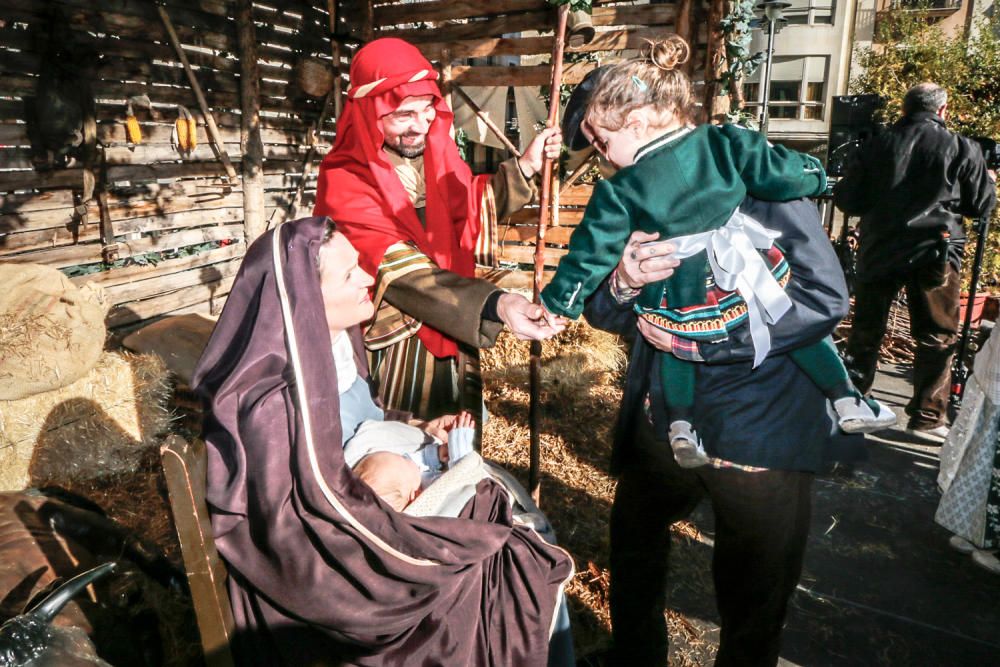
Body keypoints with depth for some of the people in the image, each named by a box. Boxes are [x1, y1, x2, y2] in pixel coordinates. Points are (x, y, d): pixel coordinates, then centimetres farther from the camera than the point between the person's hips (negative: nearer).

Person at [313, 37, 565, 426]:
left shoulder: (434, 149, -4)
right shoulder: (345, 185, -22)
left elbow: (468, 206, 15)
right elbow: (404, 272, -32)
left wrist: (525, 167, 2)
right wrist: (494, 305, -44)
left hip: (453, 337, 6)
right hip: (395, 347, -5)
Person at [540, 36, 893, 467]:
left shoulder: (618, 193, -9)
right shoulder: (723, 143, -5)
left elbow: (591, 255, -5)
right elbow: (781, 173, 1)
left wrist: (555, 303, 6)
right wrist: (815, 175, 24)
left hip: (678, 302, -1)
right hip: (745, 283, 2)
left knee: (674, 342, 29)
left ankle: (680, 428, 28)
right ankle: (847, 401, 31)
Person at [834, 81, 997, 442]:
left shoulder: (877, 145, 5)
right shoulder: (961, 148, -1)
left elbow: (845, 200, 4)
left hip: (879, 250, 3)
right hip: (934, 252, -2)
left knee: (866, 329, 14)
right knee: (937, 338, 7)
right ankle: (928, 417, 9)